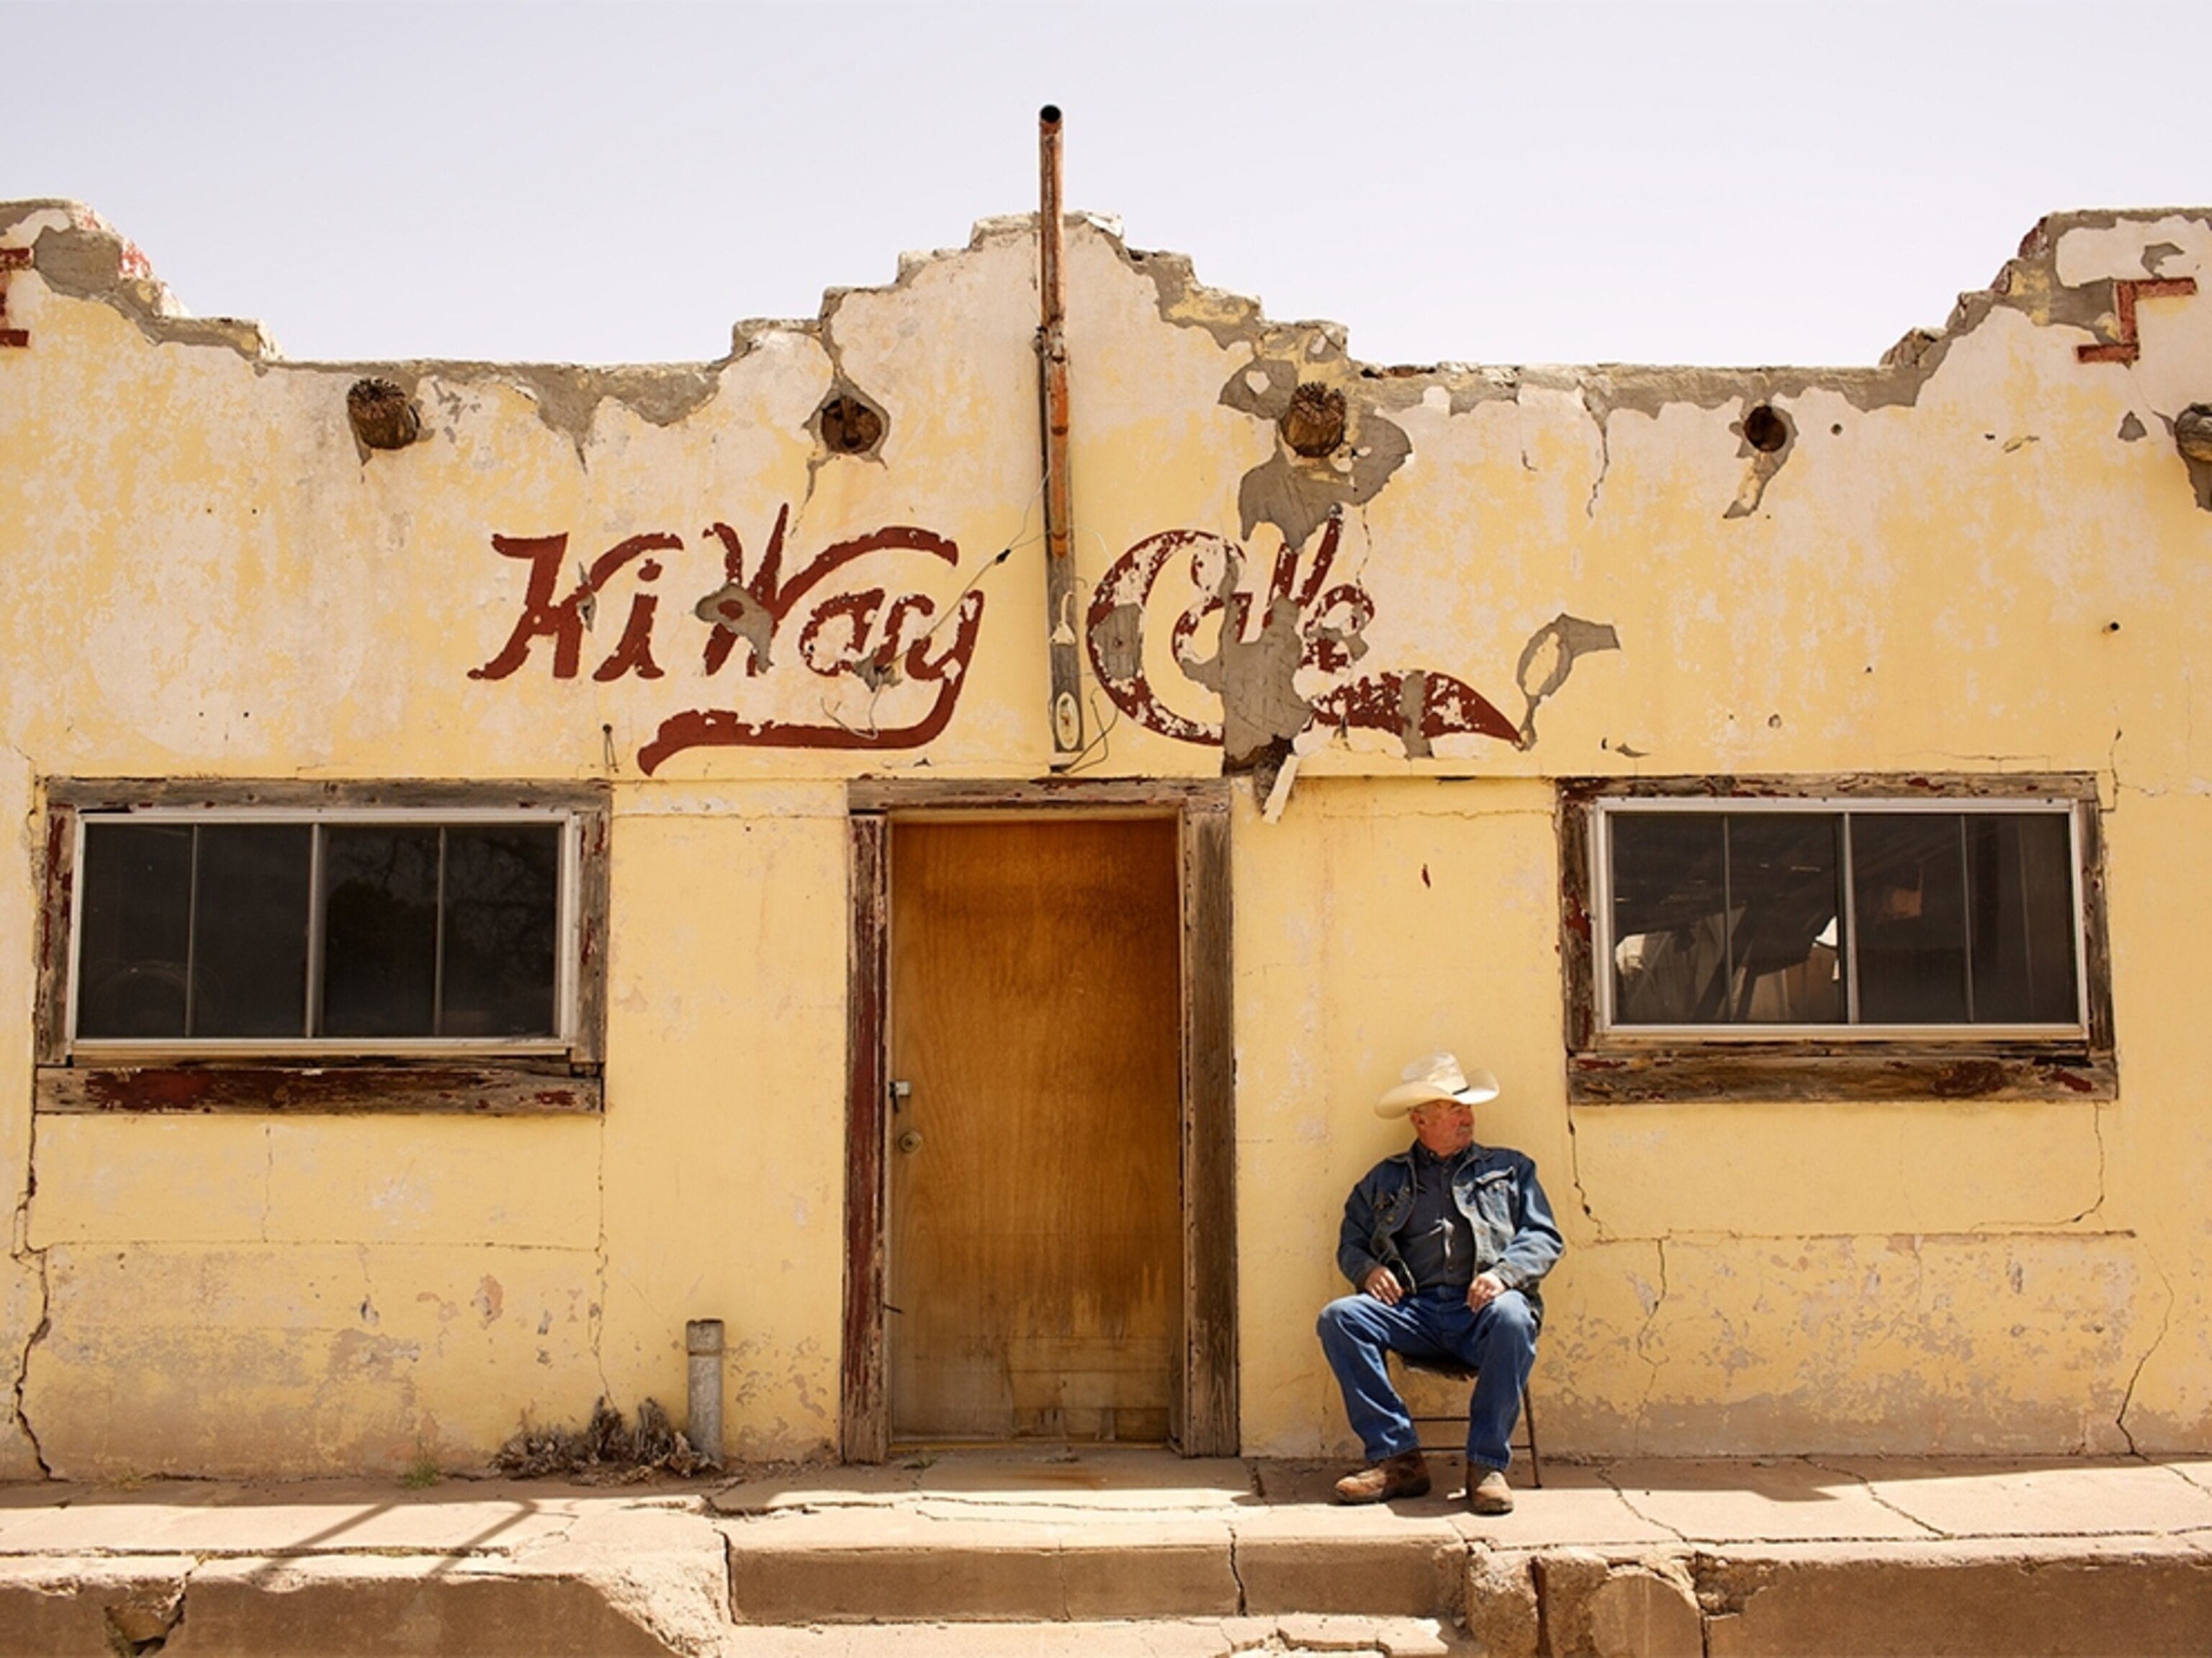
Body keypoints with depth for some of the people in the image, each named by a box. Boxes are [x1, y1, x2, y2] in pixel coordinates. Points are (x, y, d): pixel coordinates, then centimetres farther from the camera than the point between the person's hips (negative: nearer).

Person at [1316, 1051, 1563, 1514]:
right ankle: (1397, 1458, -21)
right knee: (1339, 1317, -25)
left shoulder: (1510, 1169, 21)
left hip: (1481, 1309, -2)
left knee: (1512, 1317, -37)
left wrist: (1504, 1273, -10)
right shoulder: (1385, 1180, 23)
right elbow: (1350, 1242, 22)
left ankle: (1487, 1465, -25)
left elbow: (1546, 1237, 11)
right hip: (1414, 1310, 2)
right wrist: (1368, 1269, -3)